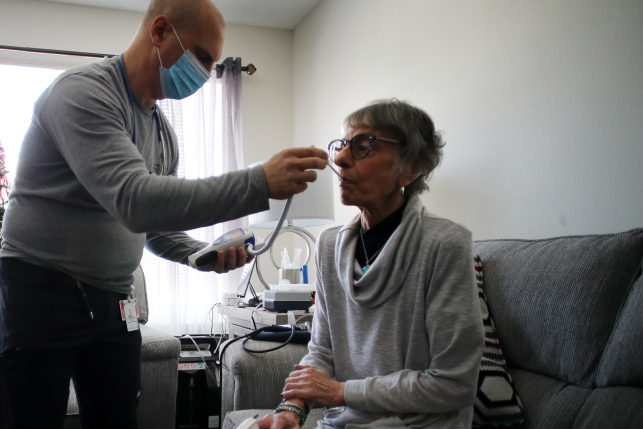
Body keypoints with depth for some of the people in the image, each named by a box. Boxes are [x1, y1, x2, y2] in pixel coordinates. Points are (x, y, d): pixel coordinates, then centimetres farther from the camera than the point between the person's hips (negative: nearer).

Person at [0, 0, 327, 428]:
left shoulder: (163, 131, 9)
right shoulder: (83, 91, -17)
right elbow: (134, 202, -32)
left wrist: (206, 255, -6)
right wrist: (260, 184, -36)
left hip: (113, 302, 7)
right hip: (42, 293, -7)